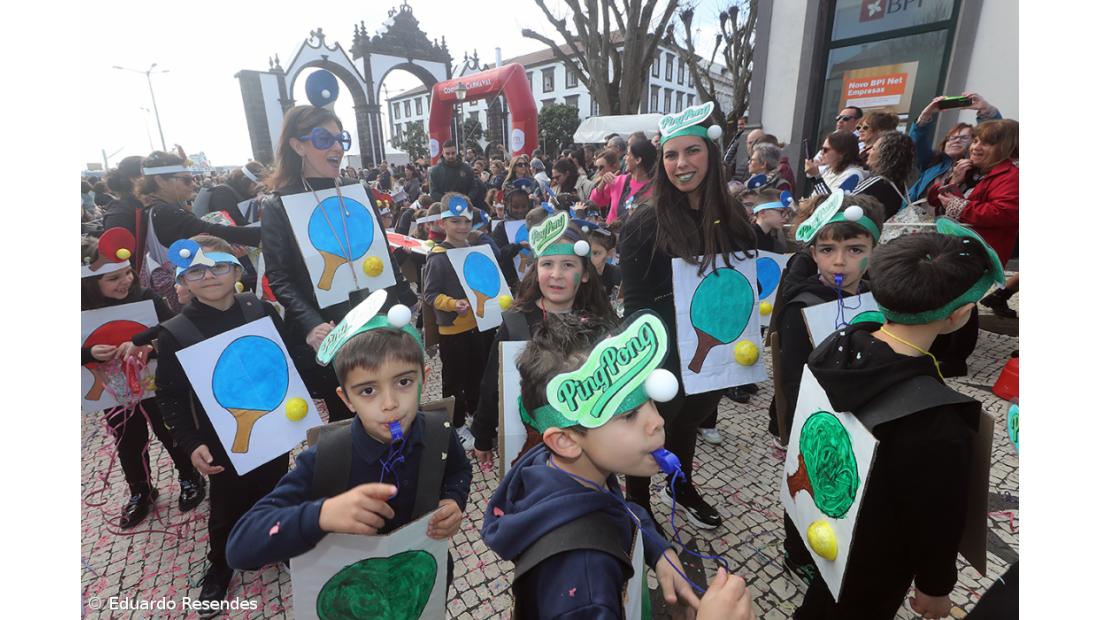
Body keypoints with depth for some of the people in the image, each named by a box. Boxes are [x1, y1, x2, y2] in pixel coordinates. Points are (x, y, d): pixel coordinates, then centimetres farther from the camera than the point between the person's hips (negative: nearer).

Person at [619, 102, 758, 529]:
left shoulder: (732, 217, 0)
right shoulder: (645, 224, -17)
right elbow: (635, 302, -16)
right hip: (664, 356, -5)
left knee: (689, 419, 26)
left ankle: (681, 488, 52)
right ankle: (637, 504, 38)